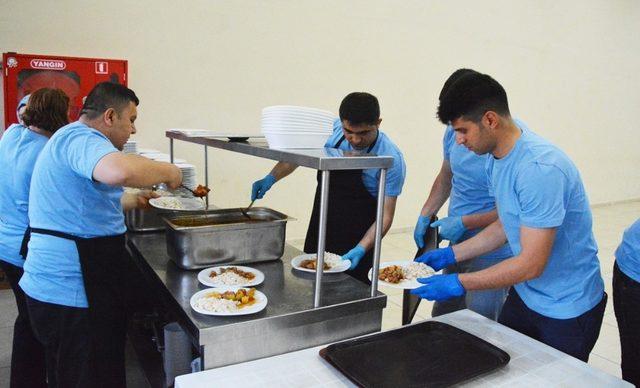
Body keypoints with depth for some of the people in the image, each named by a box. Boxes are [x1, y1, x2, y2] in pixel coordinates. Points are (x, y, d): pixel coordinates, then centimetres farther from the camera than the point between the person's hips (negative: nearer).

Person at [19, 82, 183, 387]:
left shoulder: (67, 139, 19)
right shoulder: (80, 138, -17)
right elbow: (120, 171, -41)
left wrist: (134, 200, 32)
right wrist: (166, 172, -23)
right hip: (73, 296, -11)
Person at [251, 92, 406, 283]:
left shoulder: (392, 159, -23)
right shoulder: (333, 129, -11)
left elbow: (385, 215, -19)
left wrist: (361, 250, -30)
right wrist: (271, 178, -9)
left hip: (357, 238, -4)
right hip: (320, 225, 5)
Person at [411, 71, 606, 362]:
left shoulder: (540, 168, -31)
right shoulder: (495, 160, -2)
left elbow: (532, 264, -29)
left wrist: (457, 284, -26)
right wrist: (450, 255, 3)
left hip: (566, 308, -8)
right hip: (524, 294, 8)